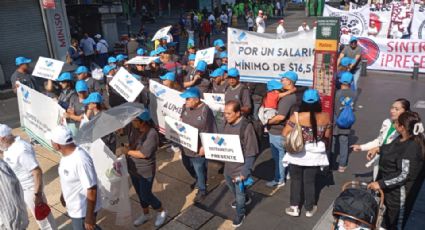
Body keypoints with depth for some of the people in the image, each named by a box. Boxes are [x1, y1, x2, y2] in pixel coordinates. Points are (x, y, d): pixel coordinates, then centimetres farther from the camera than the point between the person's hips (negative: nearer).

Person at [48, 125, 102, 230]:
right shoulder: (67, 153, -5)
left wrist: (90, 216, -25)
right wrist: (63, 194, 25)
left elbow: (92, 190, -30)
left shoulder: (81, 160, -34)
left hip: (83, 210, -9)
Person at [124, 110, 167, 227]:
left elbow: (143, 154, -28)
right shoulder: (134, 129, -5)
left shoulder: (152, 134, -27)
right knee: (140, 193, 21)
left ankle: (161, 212, 30)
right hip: (133, 168, 7)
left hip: (146, 171, -7)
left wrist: (127, 151, -18)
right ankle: (145, 214, 43)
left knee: (146, 195, 4)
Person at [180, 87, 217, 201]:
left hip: (198, 146, -7)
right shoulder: (186, 107, -5)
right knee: (187, 164, 25)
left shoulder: (205, 111, -25)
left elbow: (210, 131, -20)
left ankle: (202, 190, 35)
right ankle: (198, 180, 54)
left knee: (199, 169, 9)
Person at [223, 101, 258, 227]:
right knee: (232, 188, 29)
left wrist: (245, 172, -21)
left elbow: (251, 153, -22)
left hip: (239, 167, -7)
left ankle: (240, 214, 42)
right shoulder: (228, 124, -5)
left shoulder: (247, 127, -26)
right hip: (228, 165, 7)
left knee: (239, 193, 15)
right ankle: (244, 199, 58)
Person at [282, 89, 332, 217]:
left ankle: (294, 207, 21)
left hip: (297, 154, -2)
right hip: (315, 155, 2)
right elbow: (327, 136, 3)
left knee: (296, 180, 17)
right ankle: (309, 209, 29)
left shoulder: (296, 117, -18)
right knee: (310, 181, 16)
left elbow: (285, 134, -13)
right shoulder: (325, 117, -10)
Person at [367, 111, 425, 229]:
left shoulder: (412, 147, -30)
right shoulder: (402, 138, -3)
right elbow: (391, 147, 20)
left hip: (399, 191, -9)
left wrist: (381, 183, -31)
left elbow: (405, 175, -30)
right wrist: (378, 149, 8)